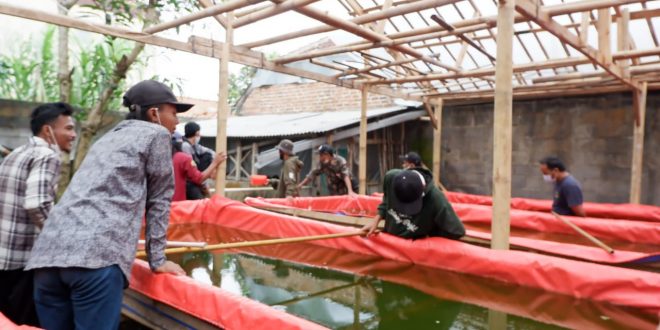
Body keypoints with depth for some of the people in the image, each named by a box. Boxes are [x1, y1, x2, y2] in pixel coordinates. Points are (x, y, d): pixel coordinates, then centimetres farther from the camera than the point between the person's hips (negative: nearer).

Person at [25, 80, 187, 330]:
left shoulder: (108, 137, 30)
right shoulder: (157, 134, 8)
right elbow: (159, 200, 8)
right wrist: (157, 259, 14)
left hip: (48, 254, 8)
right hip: (96, 255, -8)